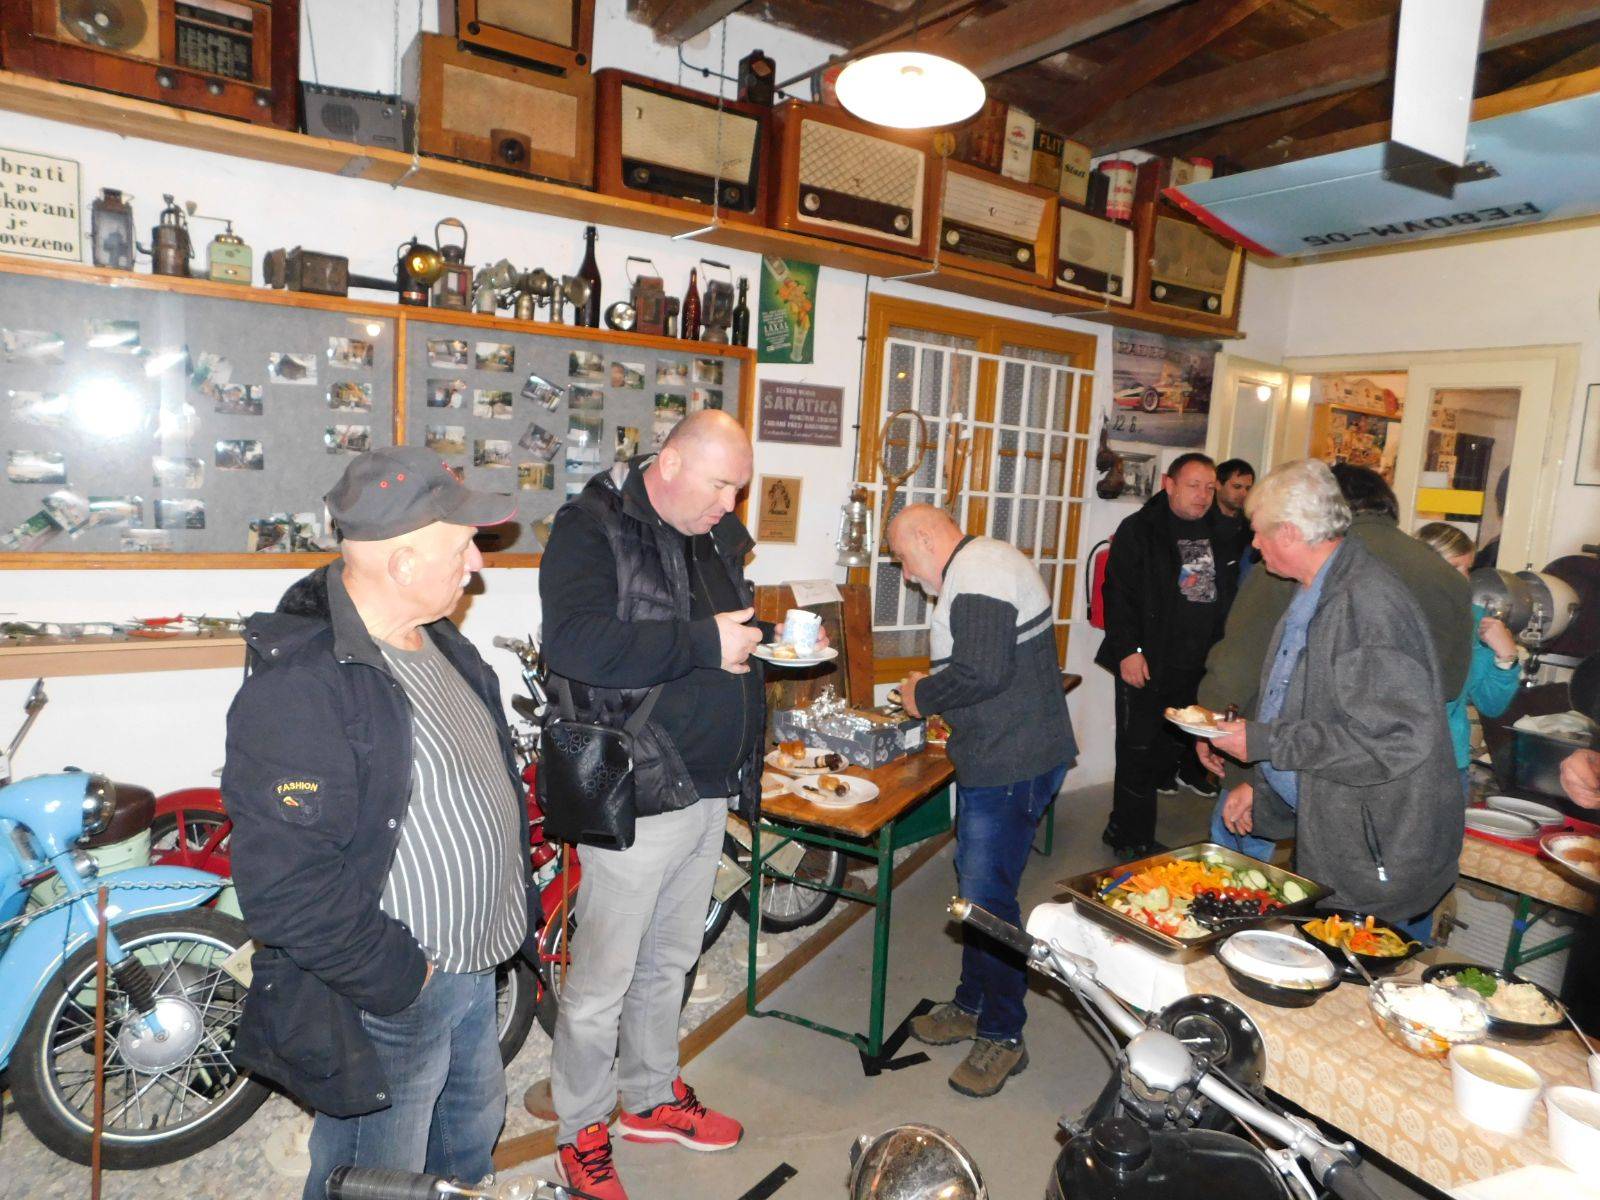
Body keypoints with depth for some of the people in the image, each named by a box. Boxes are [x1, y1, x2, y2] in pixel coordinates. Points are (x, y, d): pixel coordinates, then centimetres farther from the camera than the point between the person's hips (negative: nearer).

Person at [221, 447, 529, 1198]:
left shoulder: (437, 641, 3)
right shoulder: (299, 686, -28)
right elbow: (287, 889, -30)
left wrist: (515, 903, 13)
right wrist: (400, 976, -20)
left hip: (474, 966, 9)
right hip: (386, 998, -8)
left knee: (474, 1135, 29)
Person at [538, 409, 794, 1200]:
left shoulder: (718, 536, 12)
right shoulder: (592, 528, -13)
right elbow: (574, 641, -28)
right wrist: (704, 643, -26)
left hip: (709, 791, 8)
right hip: (637, 796, -8)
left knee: (669, 961, 23)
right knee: (603, 978, 7)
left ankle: (651, 1098, 43)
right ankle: (580, 1131, 30)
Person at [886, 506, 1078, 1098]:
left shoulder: (975, 578, -19)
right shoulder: (982, 563, 15)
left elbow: (983, 674, -28)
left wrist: (923, 696, -12)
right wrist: (933, 687, 12)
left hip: (1012, 765, -11)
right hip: (996, 757, 11)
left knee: (987, 896, -3)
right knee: (976, 883, 19)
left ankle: (1002, 1035, 14)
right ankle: (973, 1005, 34)